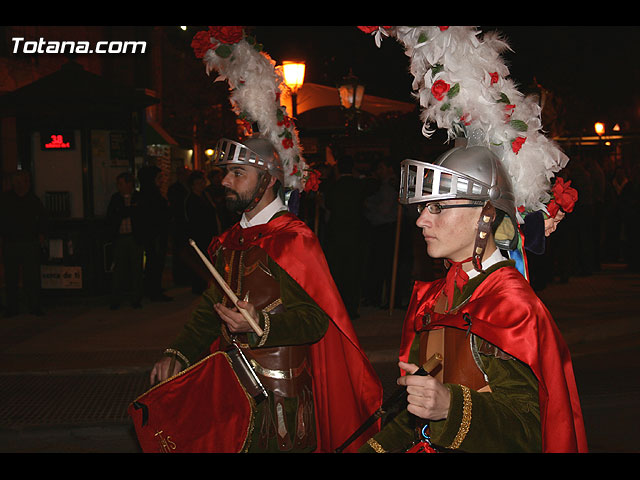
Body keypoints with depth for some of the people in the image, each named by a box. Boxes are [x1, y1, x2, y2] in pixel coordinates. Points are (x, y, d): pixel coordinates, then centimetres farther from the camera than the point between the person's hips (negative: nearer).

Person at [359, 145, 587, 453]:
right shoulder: (432, 297, 10)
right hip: (426, 446, 5)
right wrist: (374, 448, 6)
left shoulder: (513, 303, -12)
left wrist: (451, 407, -30)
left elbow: (529, 431, -17)